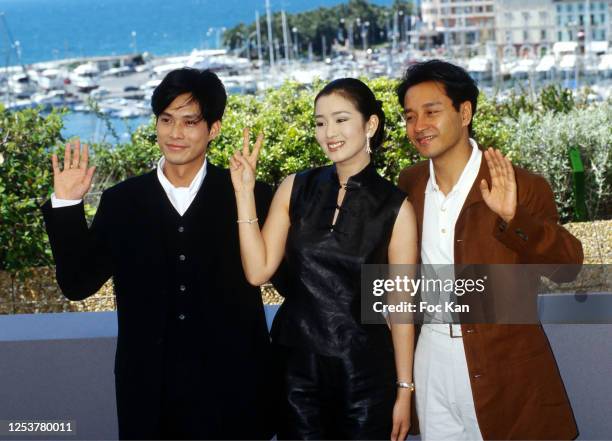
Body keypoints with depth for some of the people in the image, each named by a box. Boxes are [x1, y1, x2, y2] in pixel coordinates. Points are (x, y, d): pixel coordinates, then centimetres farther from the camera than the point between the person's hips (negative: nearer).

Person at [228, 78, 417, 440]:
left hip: (365, 371, -2)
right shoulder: (295, 189, 0)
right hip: (297, 363, 2)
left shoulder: (395, 207, -8)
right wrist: (245, 192, -10)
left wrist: (404, 389, -1)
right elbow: (258, 272, -5)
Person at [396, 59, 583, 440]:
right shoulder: (410, 183, 3)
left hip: (505, 364, -4)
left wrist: (512, 218, -34)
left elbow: (569, 262, -20)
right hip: (433, 358, 5)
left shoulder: (522, 187, -13)